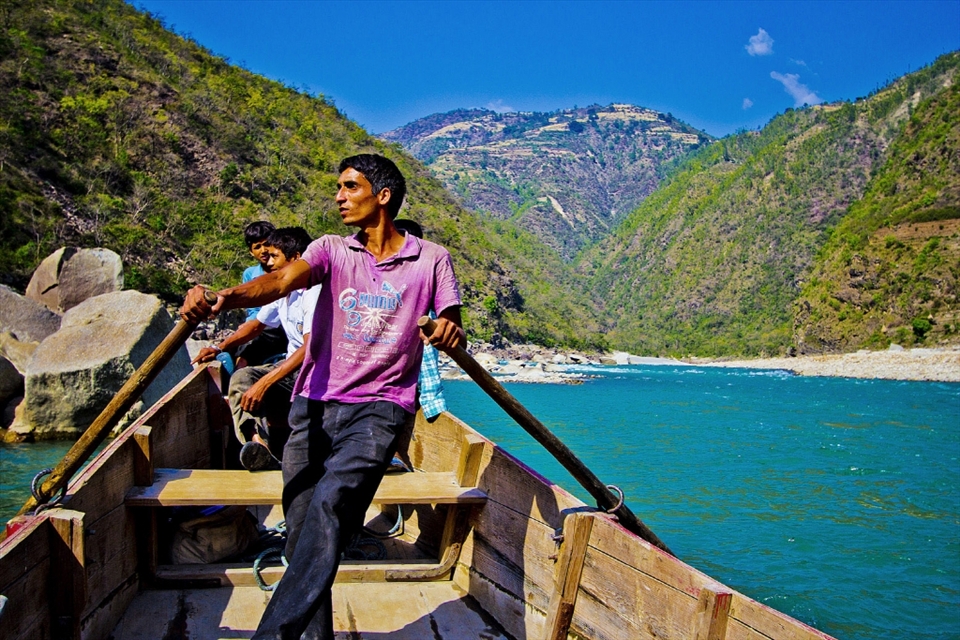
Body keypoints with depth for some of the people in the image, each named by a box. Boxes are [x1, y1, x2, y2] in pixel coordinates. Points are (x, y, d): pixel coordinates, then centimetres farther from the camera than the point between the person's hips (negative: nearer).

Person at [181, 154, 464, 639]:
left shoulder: (430, 260, 3)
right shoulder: (331, 251, 6)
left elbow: (450, 325, 3)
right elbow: (282, 280, -13)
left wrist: (451, 334, -24)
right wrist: (225, 298, -33)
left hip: (378, 408, -3)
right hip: (313, 405, 3)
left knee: (329, 502, -27)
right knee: (302, 533, 6)